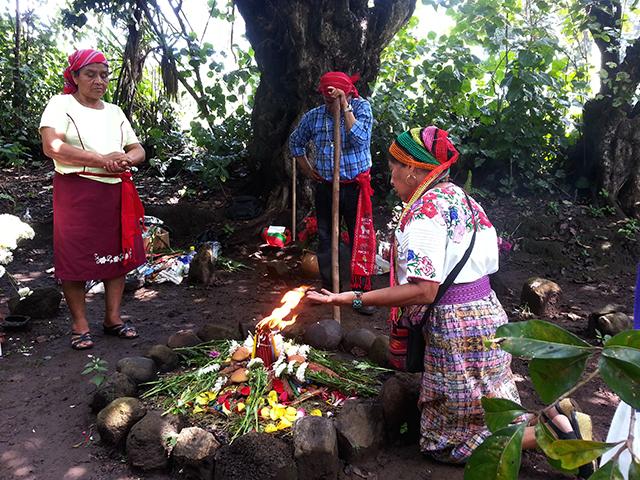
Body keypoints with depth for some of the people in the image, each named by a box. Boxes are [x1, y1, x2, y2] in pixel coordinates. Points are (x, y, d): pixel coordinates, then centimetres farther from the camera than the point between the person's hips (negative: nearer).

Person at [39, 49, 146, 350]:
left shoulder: (114, 111, 17)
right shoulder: (61, 104, 0)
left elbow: (138, 150, 14)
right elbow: (51, 146, -16)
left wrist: (125, 160, -10)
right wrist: (101, 159, -19)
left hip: (116, 193, 5)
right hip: (76, 193, -5)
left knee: (118, 255, 7)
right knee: (75, 258, -1)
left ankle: (113, 318, 19)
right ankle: (80, 325, 12)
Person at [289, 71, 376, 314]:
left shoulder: (361, 107, -5)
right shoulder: (313, 116, 2)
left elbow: (360, 139, -22)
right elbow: (295, 141, 19)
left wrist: (345, 107, -22)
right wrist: (306, 169, 10)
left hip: (355, 187, -3)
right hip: (325, 187, 3)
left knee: (361, 240, -2)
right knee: (325, 240, 10)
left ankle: (361, 293, 9)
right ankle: (328, 290, 25)